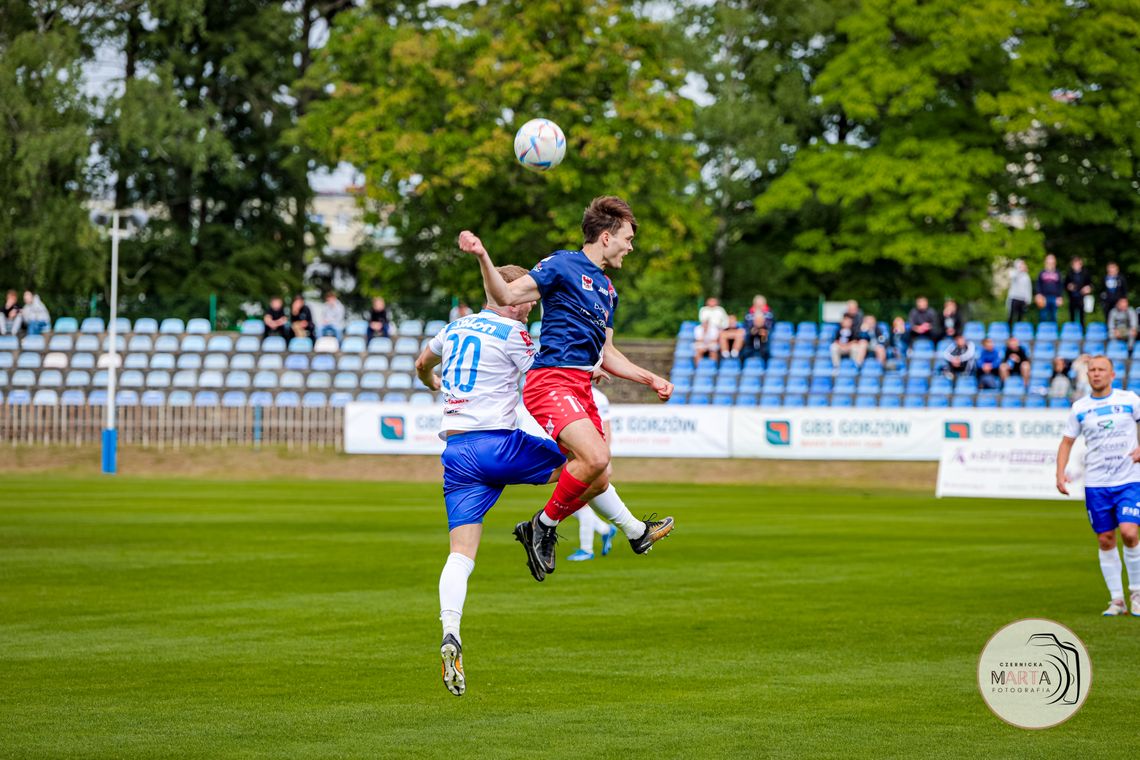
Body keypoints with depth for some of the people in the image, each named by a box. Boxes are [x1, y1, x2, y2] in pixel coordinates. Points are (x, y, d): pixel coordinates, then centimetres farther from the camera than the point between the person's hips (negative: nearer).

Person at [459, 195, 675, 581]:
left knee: (597, 477, 12)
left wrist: (651, 379, 25)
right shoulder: (562, 265, -4)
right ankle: (544, 524, -8)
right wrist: (483, 258, -29)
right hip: (552, 380, -9)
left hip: (580, 388, 9)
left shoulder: (607, 289, 21)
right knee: (596, 457, -24)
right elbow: (507, 295, -13)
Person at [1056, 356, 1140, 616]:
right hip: (1096, 484, 2)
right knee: (1105, 540, 2)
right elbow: (1067, 441, 12)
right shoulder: (1079, 407, 5)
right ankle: (1116, 600, 11)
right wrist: (1060, 473, -1)